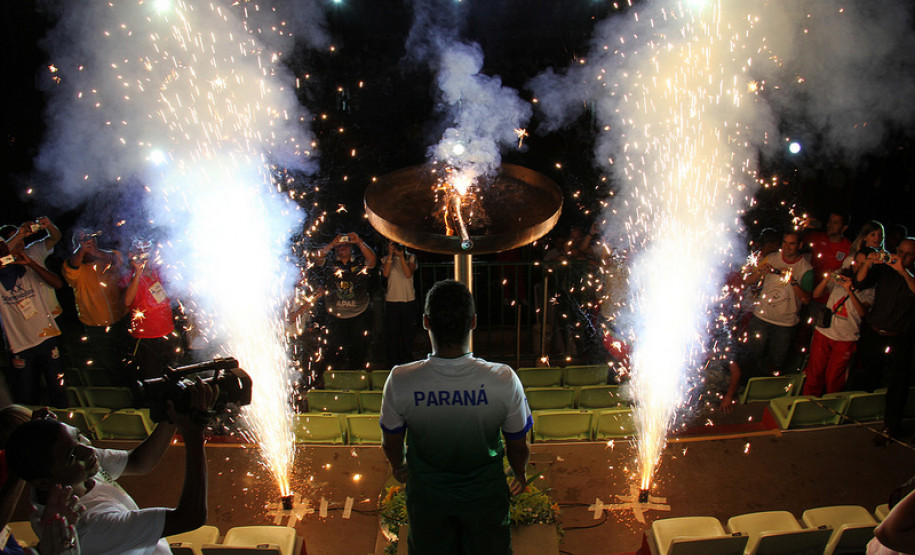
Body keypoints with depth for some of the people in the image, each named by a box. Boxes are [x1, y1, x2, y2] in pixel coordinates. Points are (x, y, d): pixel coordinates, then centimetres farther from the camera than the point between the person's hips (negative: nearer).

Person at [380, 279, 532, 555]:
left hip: (427, 498, 0)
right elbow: (518, 447, -12)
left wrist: (398, 467, 14)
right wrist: (520, 475, 11)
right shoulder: (504, 380, -29)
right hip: (485, 495, 0)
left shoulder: (400, 381, -29)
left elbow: (391, 443, -9)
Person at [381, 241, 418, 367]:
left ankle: (406, 360, 21)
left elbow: (408, 274, -12)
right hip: (391, 301, 0)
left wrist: (401, 256, -16)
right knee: (392, 333, 4)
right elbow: (385, 274, -13)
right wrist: (390, 255, -14)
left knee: (408, 333, 7)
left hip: (409, 300, 0)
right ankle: (394, 362, 16)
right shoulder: (386, 259, 6)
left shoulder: (410, 258, 5)